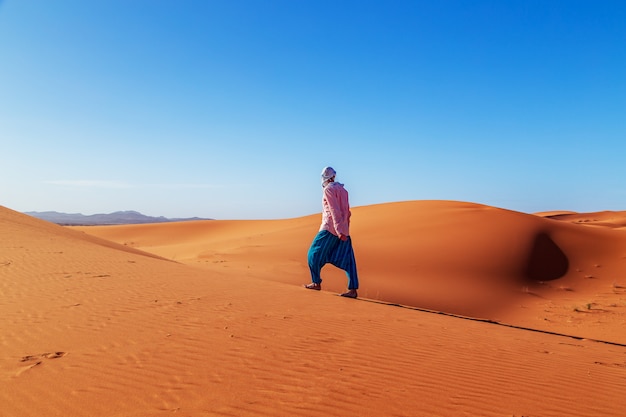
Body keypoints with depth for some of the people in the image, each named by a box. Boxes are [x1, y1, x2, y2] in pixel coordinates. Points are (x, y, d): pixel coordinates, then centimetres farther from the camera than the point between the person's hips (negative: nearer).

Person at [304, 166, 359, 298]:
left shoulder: (329, 189, -7)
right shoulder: (342, 189, 18)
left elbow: (335, 211, -17)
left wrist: (339, 231, -22)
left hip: (330, 228, -8)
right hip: (343, 229, 8)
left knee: (315, 254, 6)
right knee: (346, 259, 1)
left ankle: (316, 283, 12)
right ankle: (353, 290, -5)